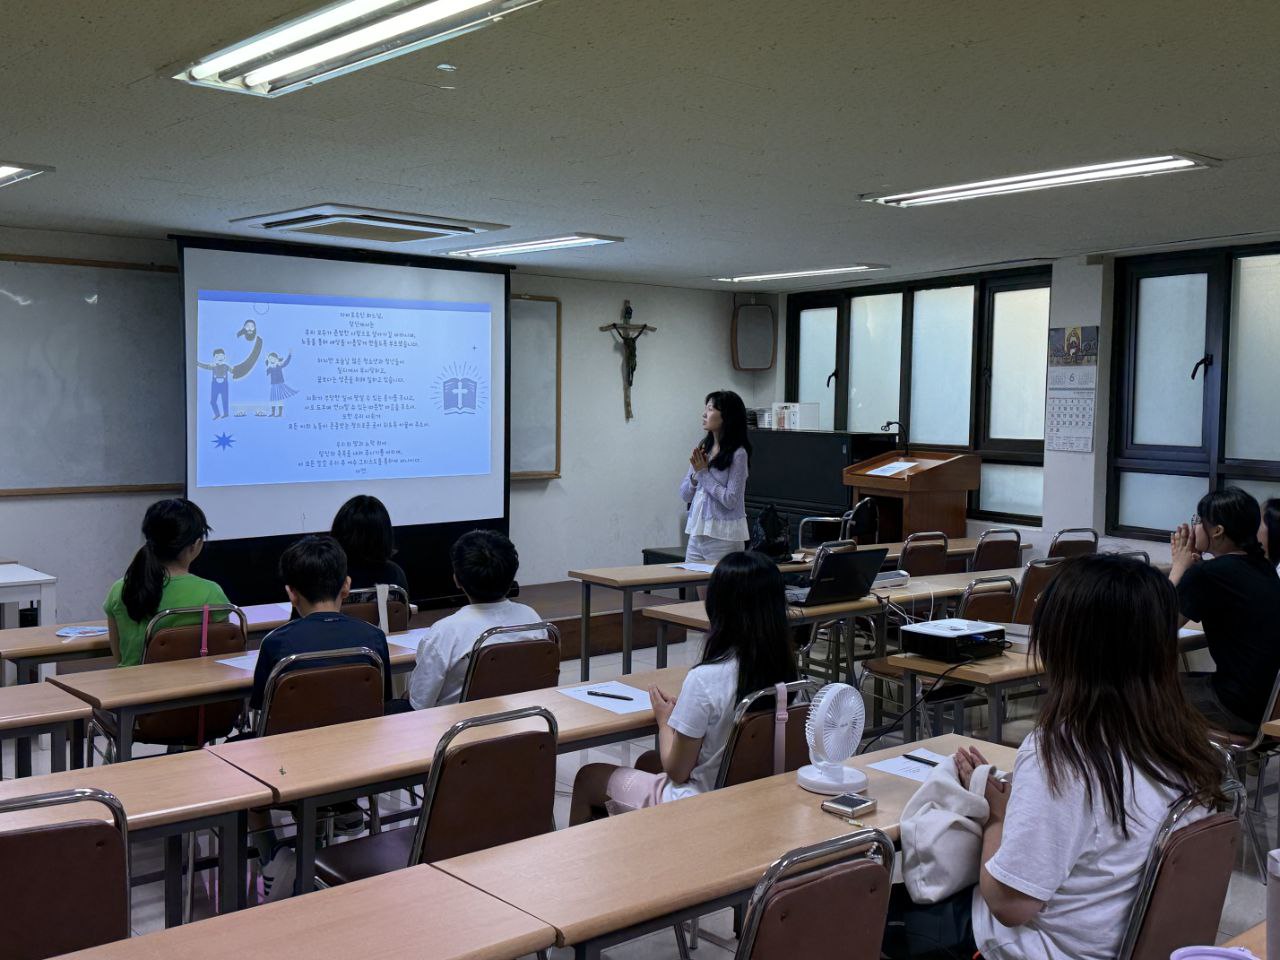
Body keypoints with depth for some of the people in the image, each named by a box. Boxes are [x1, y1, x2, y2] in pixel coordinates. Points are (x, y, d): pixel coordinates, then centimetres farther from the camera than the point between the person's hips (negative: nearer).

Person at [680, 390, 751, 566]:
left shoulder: (738, 454, -11)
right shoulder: (703, 447, 8)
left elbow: (730, 500, -16)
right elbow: (685, 495, 11)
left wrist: (704, 472, -12)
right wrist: (695, 474, -8)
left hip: (723, 536, -7)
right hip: (697, 531, 7)